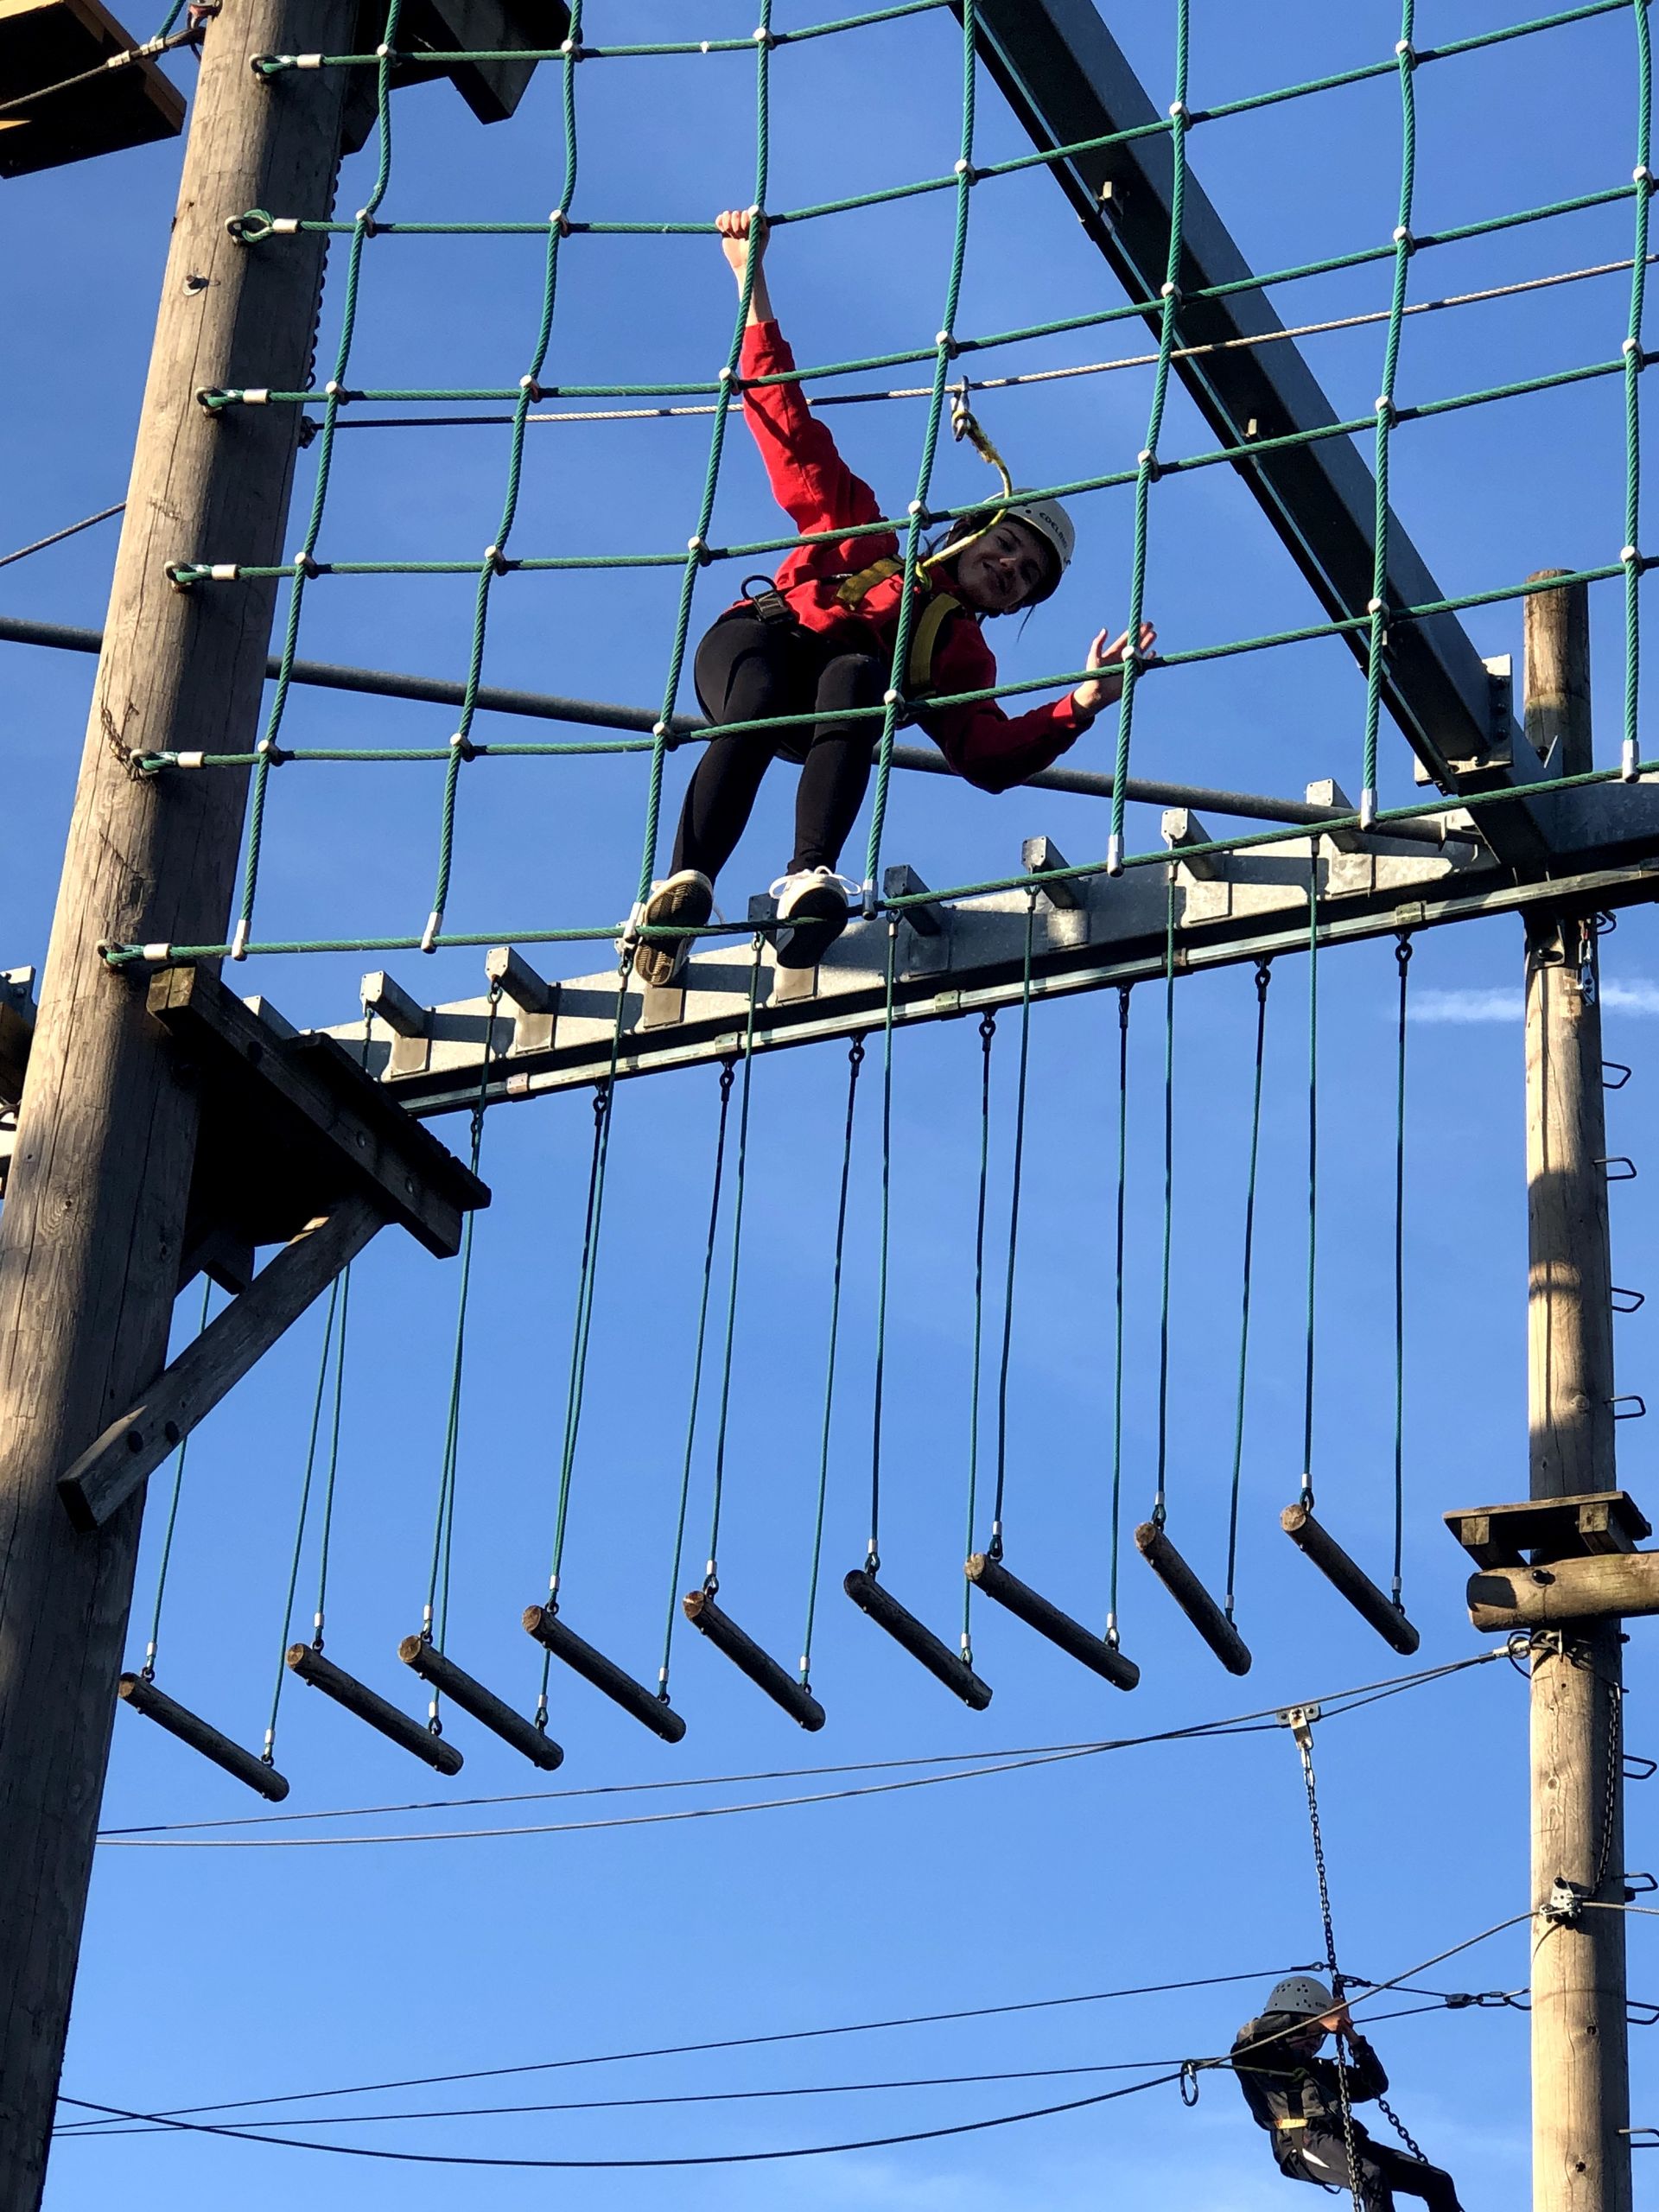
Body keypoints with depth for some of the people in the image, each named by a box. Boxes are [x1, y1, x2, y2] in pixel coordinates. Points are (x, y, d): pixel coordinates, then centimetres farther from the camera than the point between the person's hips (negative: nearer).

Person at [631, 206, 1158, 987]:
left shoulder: (959, 649, 29)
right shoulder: (862, 531, 31)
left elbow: (990, 757, 12)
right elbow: (791, 432, 26)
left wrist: (1080, 705, -5)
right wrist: (752, 285, 21)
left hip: (838, 693, 0)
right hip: (757, 637, 0)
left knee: (857, 677, -37)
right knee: (757, 707, -37)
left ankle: (808, 883, -52)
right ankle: (683, 886, -50)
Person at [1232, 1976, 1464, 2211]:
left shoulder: (1323, 2070, 34)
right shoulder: (1263, 2063, 15)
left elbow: (1376, 2085, 33)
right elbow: (1248, 2034, -8)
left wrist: (1353, 2038, 22)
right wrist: (1316, 2023, -6)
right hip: (1304, 2141, -7)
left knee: (1438, 2182, -5)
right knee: (1372, 2177, -37)